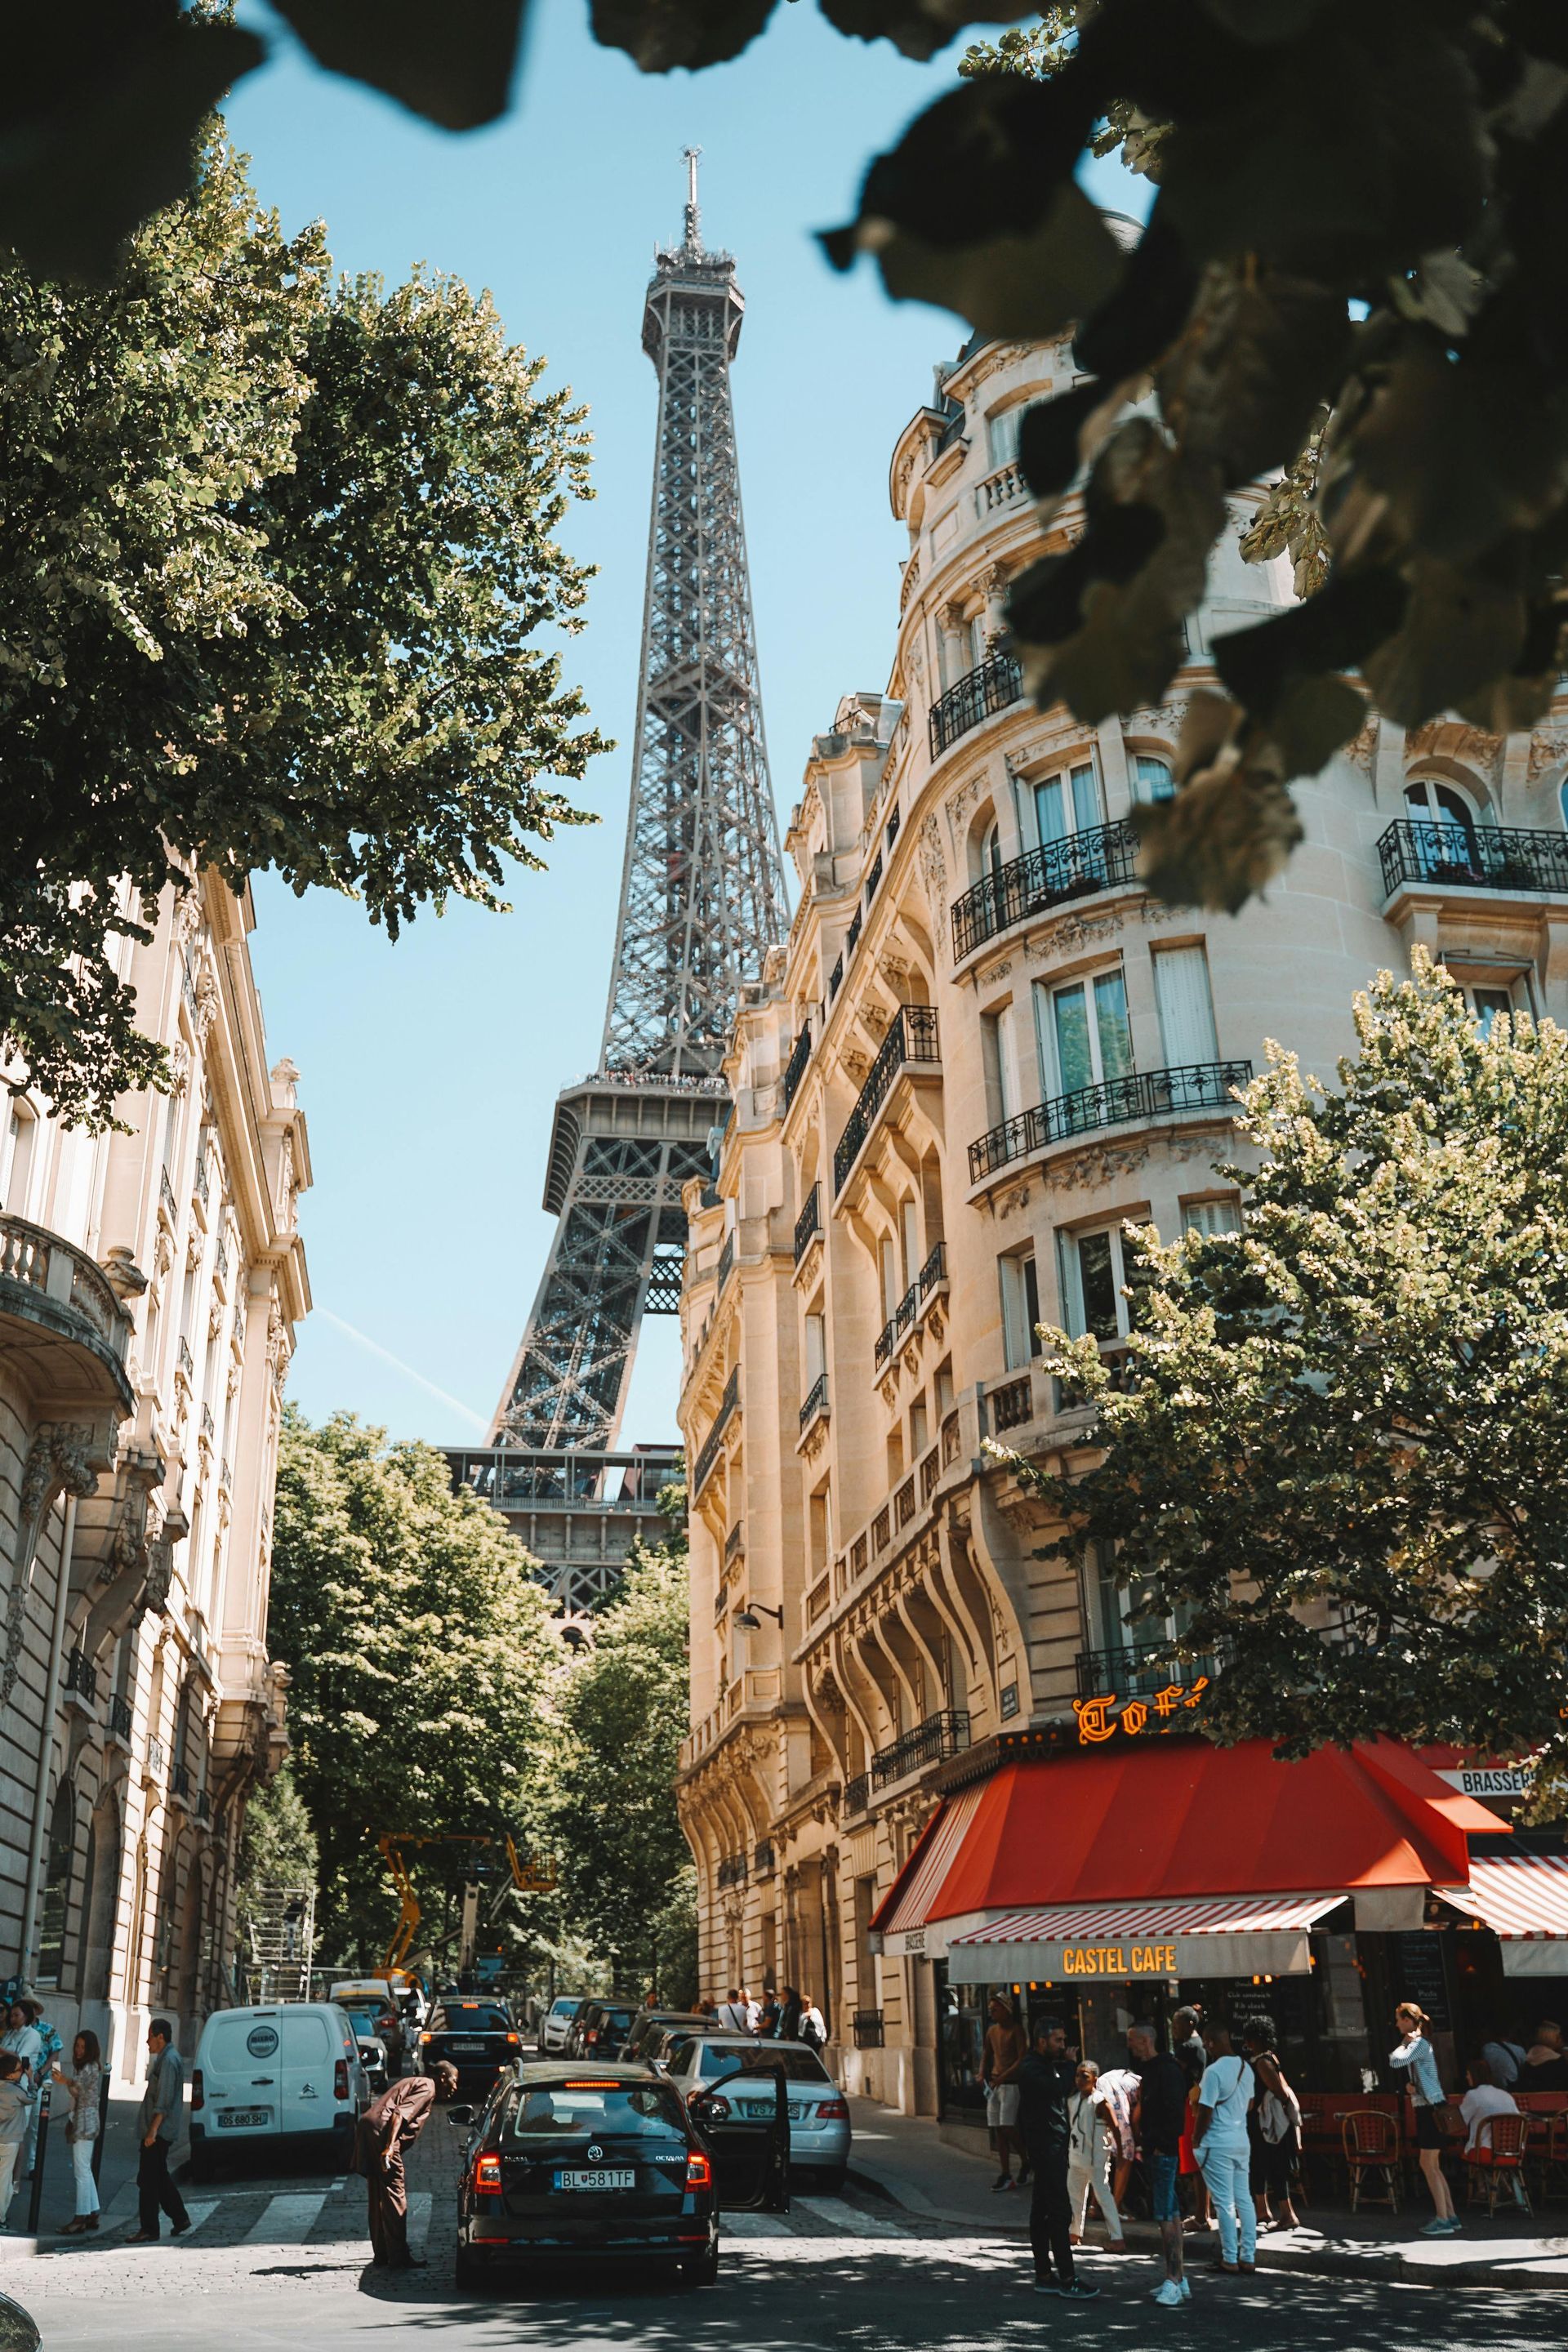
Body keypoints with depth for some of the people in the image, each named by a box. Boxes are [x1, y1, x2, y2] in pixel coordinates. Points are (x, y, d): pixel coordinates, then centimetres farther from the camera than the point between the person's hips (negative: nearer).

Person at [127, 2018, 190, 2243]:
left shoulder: (169, 2060, -16)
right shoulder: (168, 2058, 17)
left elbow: (164, 2101, -23)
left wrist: (153, 2130, -25)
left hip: (158, 2131, -10)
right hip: (161, 2131, 10)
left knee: (147, 2180, -5)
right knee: (159, 2177, 16)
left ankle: (149, 2229, -1)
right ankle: (180, 2219, 22)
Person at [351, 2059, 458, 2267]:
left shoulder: (414, 2082, 28)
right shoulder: (427, 2087, -2)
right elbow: (400, 2113, -16)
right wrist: (389, 2146, -25)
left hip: (367, 2127, 10)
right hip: (380, 2130, -10)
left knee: (377, 2197, 14)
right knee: (394, 2193, -6)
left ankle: (381, 2255, 20)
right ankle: (398, 2257, -5)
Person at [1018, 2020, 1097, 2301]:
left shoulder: (1049, 2065, 16)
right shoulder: (1030, 2068, -15)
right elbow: (1060, 2089, -26)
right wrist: (1070, 2065, -14)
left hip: (1055, 2144, 10)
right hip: (1045, 2147, -10)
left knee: (1042, 2210, 12)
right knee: (1060, 2211, -11)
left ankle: (1044, 2275, 16)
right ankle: (1067, 2279, -11)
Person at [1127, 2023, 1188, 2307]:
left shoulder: (1167, 2069, -15)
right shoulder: (1148, 2068, 16)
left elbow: (1175, 2113, -21)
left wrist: (1161, 2144, -17)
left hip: (1165, 2152, -10)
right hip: (1154, 2149, 10)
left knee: (1166, 2216, -10)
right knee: (1171, 2214, 13)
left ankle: (1174, 2281, -8)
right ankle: (1177, 2280, 18)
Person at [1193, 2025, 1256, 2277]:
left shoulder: (1214, 2071, -19)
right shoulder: (1246, 2067, 6)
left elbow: (1206, 2111, -17)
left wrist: (1196, 2139, -4)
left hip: (1217, 2144, -7)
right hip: (1242, 2141, 7)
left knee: (1225, 2203, -1)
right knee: (1244, 2199, 11)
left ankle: (1230, 2259, 2)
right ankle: (1249, 2256, 14)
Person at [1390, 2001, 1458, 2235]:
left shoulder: (1420, 2043, -14)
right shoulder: (1416, 2043, 16)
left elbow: (1395, 2060, -25)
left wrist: (1405, 2043, -10)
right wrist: (1410, 2084, 2)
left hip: (1431, 2109, -10)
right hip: (1426, 2109, 10)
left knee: (1429, 2166, -7)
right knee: (1431, 2166, 13)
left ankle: (1443, 2220, -5)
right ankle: (1450, 2216, 16)